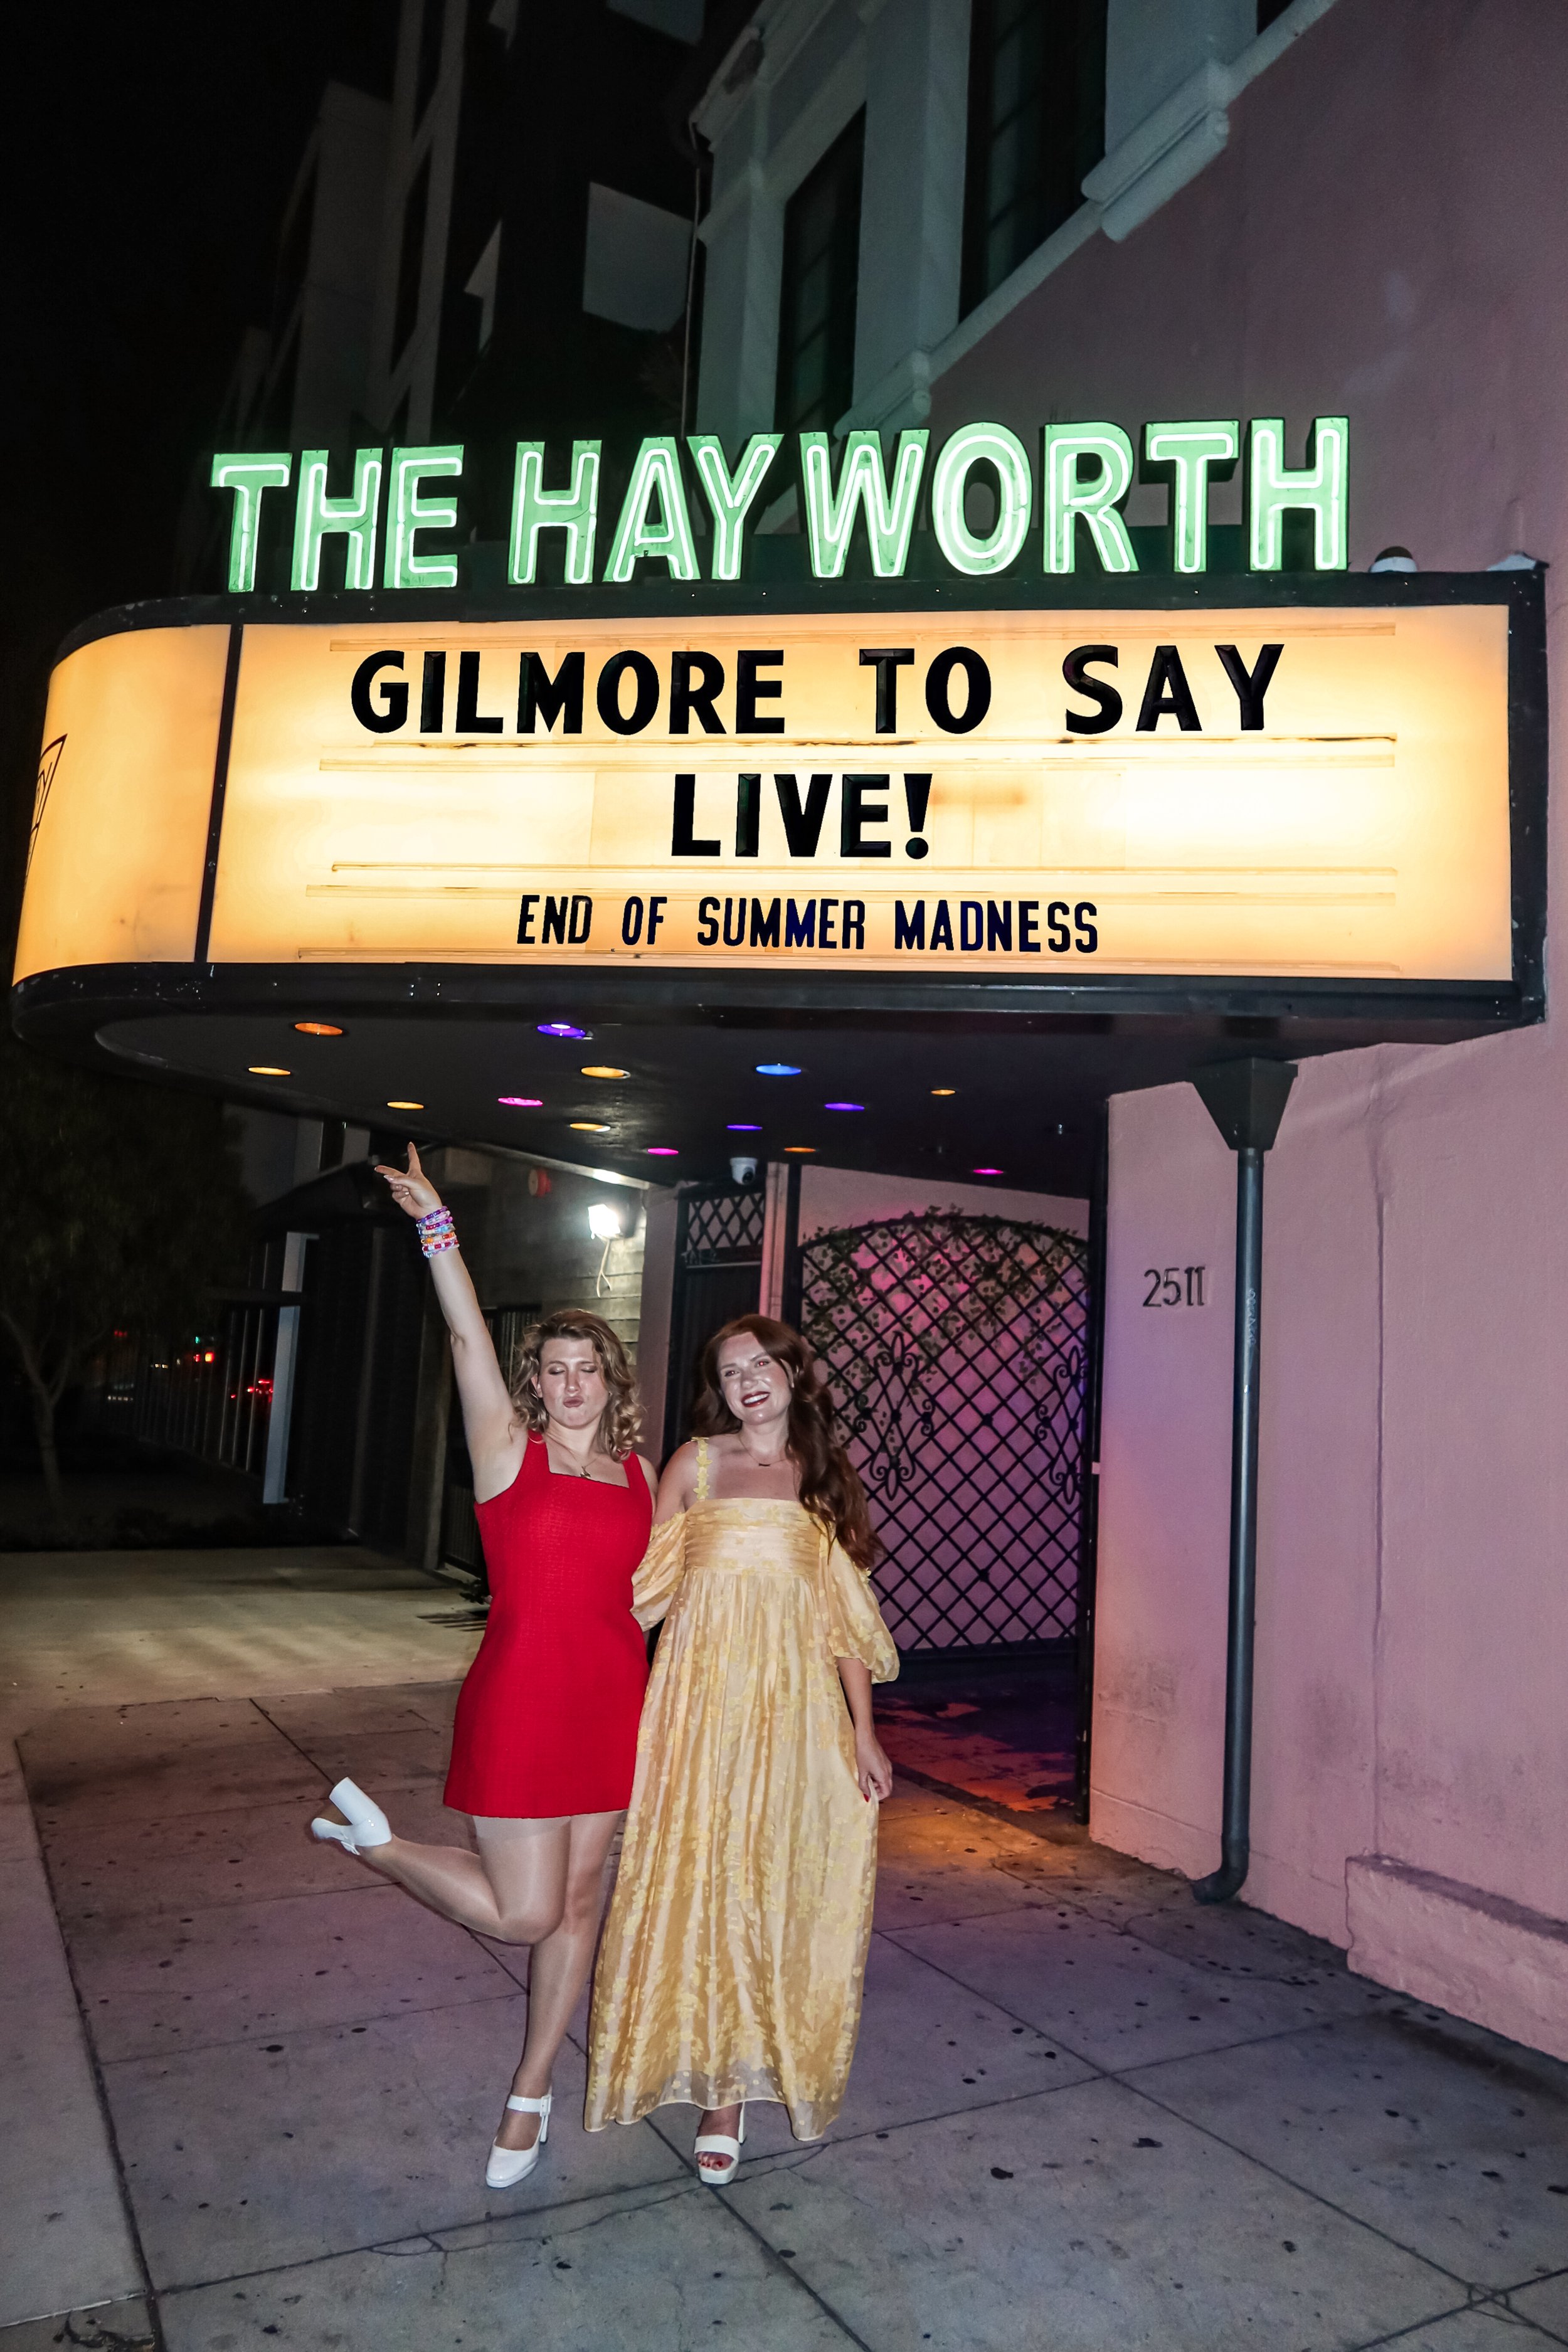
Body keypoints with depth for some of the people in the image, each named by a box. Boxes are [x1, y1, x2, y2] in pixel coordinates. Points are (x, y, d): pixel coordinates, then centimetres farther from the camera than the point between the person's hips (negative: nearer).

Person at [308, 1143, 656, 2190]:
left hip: (612, 1705, 5)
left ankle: (532, 2093, 34)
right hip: (520, 1702, -4)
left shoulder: (640, 1472, 7)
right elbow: (470, 1338, -19)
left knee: (578, 1902, 13)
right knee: (524, 1913, 0)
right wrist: (438, 1226, -27)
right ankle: (373, 1838, 25)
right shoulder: (509, 1450, -6)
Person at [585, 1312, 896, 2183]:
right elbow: (647, 1581, 6)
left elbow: (844, 1616, 7)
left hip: (795, 1706, 1)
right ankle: (719, 2087, 21)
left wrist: (864, 1733, 3)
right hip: (704, 1697, -1)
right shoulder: (695, 1463, 3)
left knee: (779, 1888, 5)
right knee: (698, 1883, 3)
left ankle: (738, 2084, 22)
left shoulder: (826, 1477, 7)